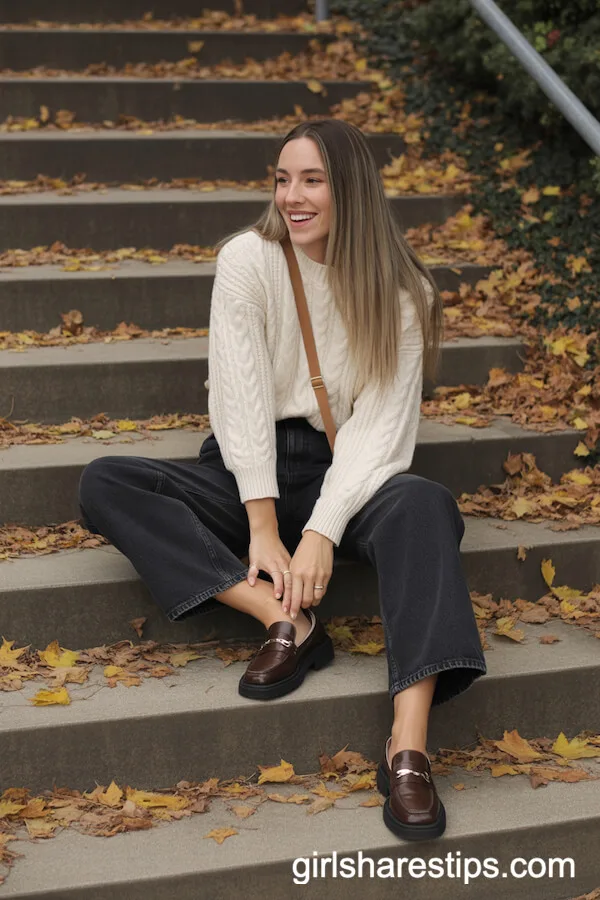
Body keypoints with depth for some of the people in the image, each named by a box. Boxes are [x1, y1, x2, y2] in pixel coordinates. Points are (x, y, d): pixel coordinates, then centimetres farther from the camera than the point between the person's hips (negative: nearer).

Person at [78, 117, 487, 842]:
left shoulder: (400, 292, -3)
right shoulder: (248, 258, -4)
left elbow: (381, 428, -11)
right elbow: (242, 398, -12)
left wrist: (323, 531, -25)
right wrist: (262, 527, -21)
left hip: (342, 476, -1)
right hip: (245, 473, 1)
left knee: (426, 505, -35)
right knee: (103, 484, -24)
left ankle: (409, 749, -47)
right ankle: (286, 621, -34)